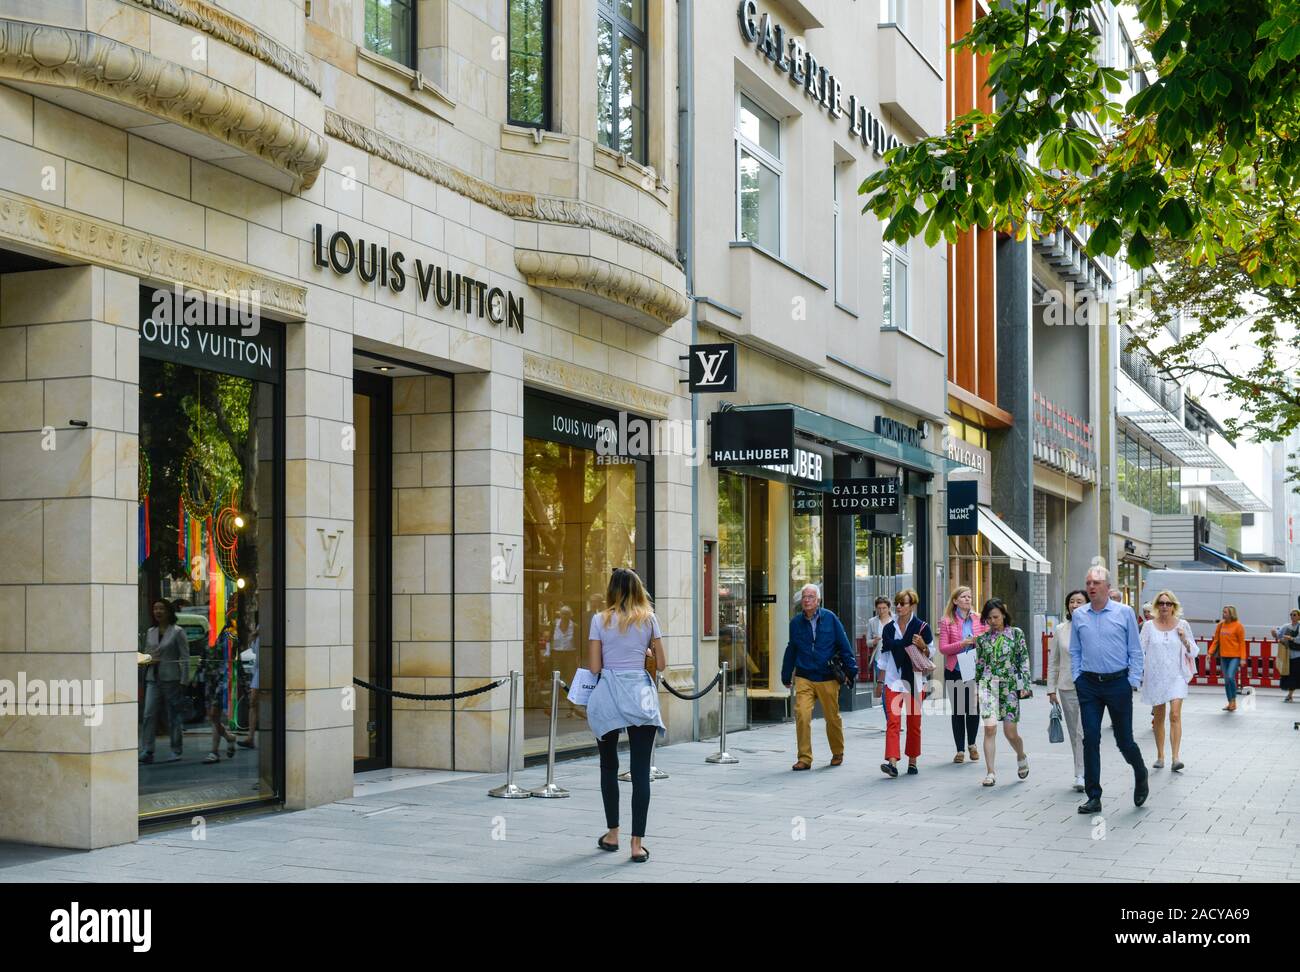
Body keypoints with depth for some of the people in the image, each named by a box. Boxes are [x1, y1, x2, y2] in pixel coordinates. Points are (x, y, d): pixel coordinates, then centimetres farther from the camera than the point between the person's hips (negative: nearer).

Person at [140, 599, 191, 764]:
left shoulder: (177, 632, -3)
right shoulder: (150, 632, 12)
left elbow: (185, 658, -6)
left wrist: (184, 681, -12)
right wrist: (149, 660, -2)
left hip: (171, 678, -4)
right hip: (153, 679, 4)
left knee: (174, 716, 3)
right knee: (149, 714, -8)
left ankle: (176, 751, 12)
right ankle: (146, 751, -10)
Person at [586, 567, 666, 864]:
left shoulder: (600, 620, 0)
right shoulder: (649, 619, 2)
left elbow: (594, 667, -2)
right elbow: (661, 664, 5)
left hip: (607, 696, 0)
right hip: (640, 696, 0)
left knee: (609, 767, 17)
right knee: (641, 771, -1)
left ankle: (612, 834, 24)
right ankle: (637, 843, -5)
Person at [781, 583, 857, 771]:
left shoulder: (830, 618, -3)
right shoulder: (796, 622, 2)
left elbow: (844, 646, 0)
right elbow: (791, 650, 12)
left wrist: (852, 670, -3)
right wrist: (786, 676, 17)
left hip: (828, 679, -1)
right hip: (804, 678, 1)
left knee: (833, 718, 10)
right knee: (802, 716, -14)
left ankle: (837, 754, 32)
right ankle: (804, 758, -5)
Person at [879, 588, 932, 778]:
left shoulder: (922, 627, -2)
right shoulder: (889, 628, 7)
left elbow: (930, 655, 4)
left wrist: (923, 646, -17)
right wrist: (881, 680, 13)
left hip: (914, 680, -1)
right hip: (894, 680, 1)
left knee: (914, 723, 7)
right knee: (893, 721, -11)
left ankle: (912, 761, 20)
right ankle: (892, 762, -20)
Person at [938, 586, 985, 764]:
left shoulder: (979, 619, 7)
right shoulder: (947, 621, 1)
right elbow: (942, 648, -5)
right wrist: (963, 644, -16)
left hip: (975, 670, 1)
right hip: (955, 671, -1)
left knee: (974, 709, 0)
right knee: (958, 711, 3)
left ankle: (972, 744, 24)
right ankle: (960, 750, 13)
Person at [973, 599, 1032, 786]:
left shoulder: (1016, 634, 3)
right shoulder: (982, 639, 8)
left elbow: (1024, 660, 2)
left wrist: (1025, 685, -6)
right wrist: (977, 689, 13)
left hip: (1010, 686, -1)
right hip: (988, 685, 1)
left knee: (1010, 732, 1)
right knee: (989, 728, -11)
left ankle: (1021, 757, 34)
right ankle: (990, 773, -8)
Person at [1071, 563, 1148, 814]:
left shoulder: (1124, 613, -2)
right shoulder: (1078, 615, 6)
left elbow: (1135, 651, 0)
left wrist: (1133, 682, -5)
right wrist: (1077, 679, 4)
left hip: (1118, 683, -2)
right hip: (1089, 685, 2)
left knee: (1124, 740, 4)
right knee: (1090, 740, -1)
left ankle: (1141, 776, 34)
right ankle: (1094, 798, 6)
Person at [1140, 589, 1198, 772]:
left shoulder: (1182, 625, 4)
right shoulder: (1149, 627, 3)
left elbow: (1192, 652, 8)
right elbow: (1141, 651, 6)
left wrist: (1185, 640, -10)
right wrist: (1139, 672, -4)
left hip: (1176, 677, -1)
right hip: (1155, 677, 1)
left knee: (1175, 715, -15)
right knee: (1159, 717, 9)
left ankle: (1175, 757, -19)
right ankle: (1160, 756, 19)